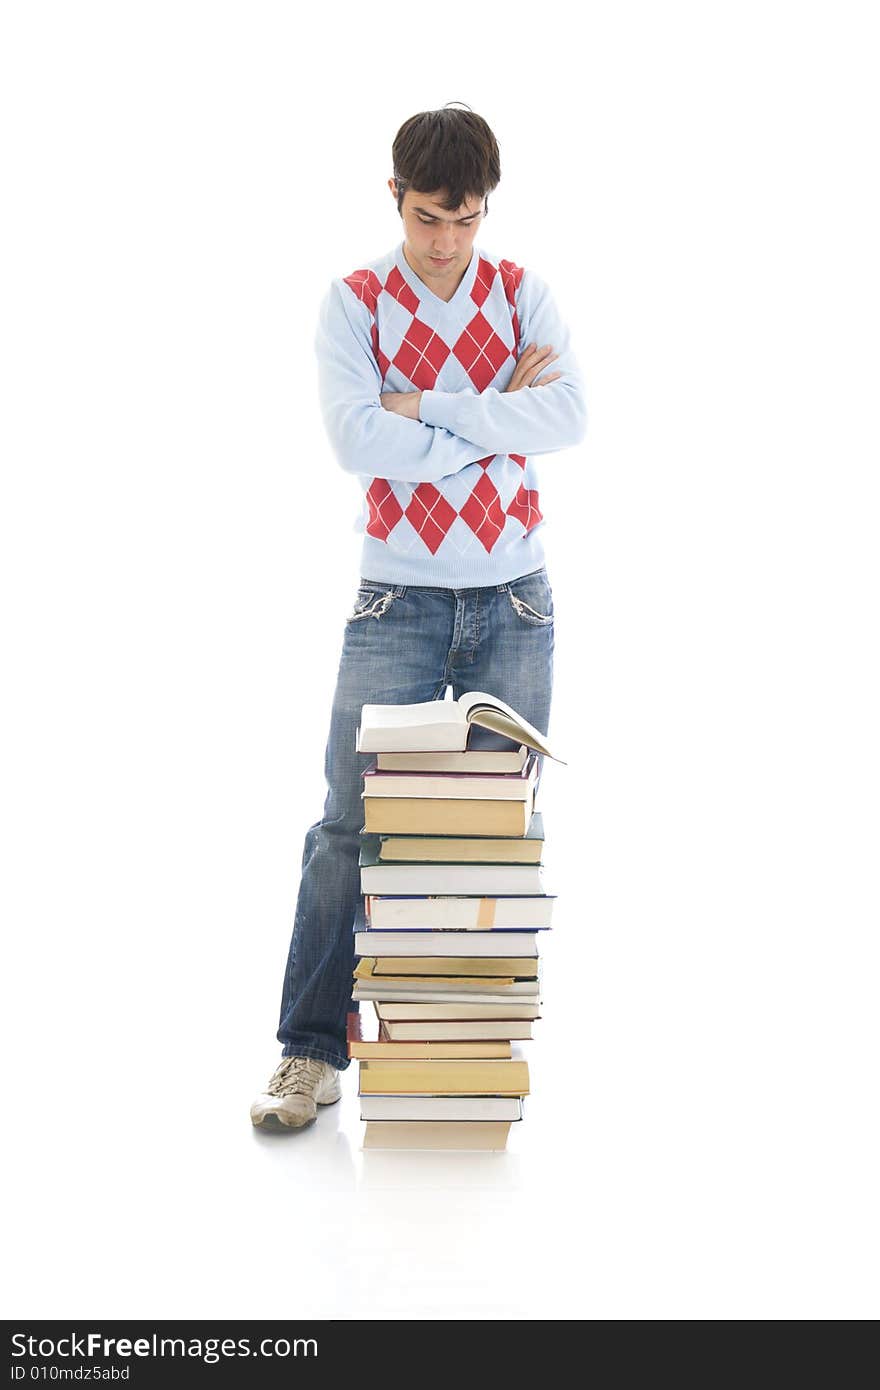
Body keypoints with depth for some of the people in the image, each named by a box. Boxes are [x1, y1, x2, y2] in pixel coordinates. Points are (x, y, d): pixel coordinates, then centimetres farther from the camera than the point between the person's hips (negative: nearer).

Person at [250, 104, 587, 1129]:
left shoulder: (522, 294, 6)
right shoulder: (355, 302, 0)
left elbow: (570, 415, -11)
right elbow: (355, 439, -15)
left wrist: (425, 407, -15)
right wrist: (499, 415, -12)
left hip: (513, 600, 2)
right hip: (398, 601, -2)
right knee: (350, 824, -5)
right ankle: (311, 1052, 4)